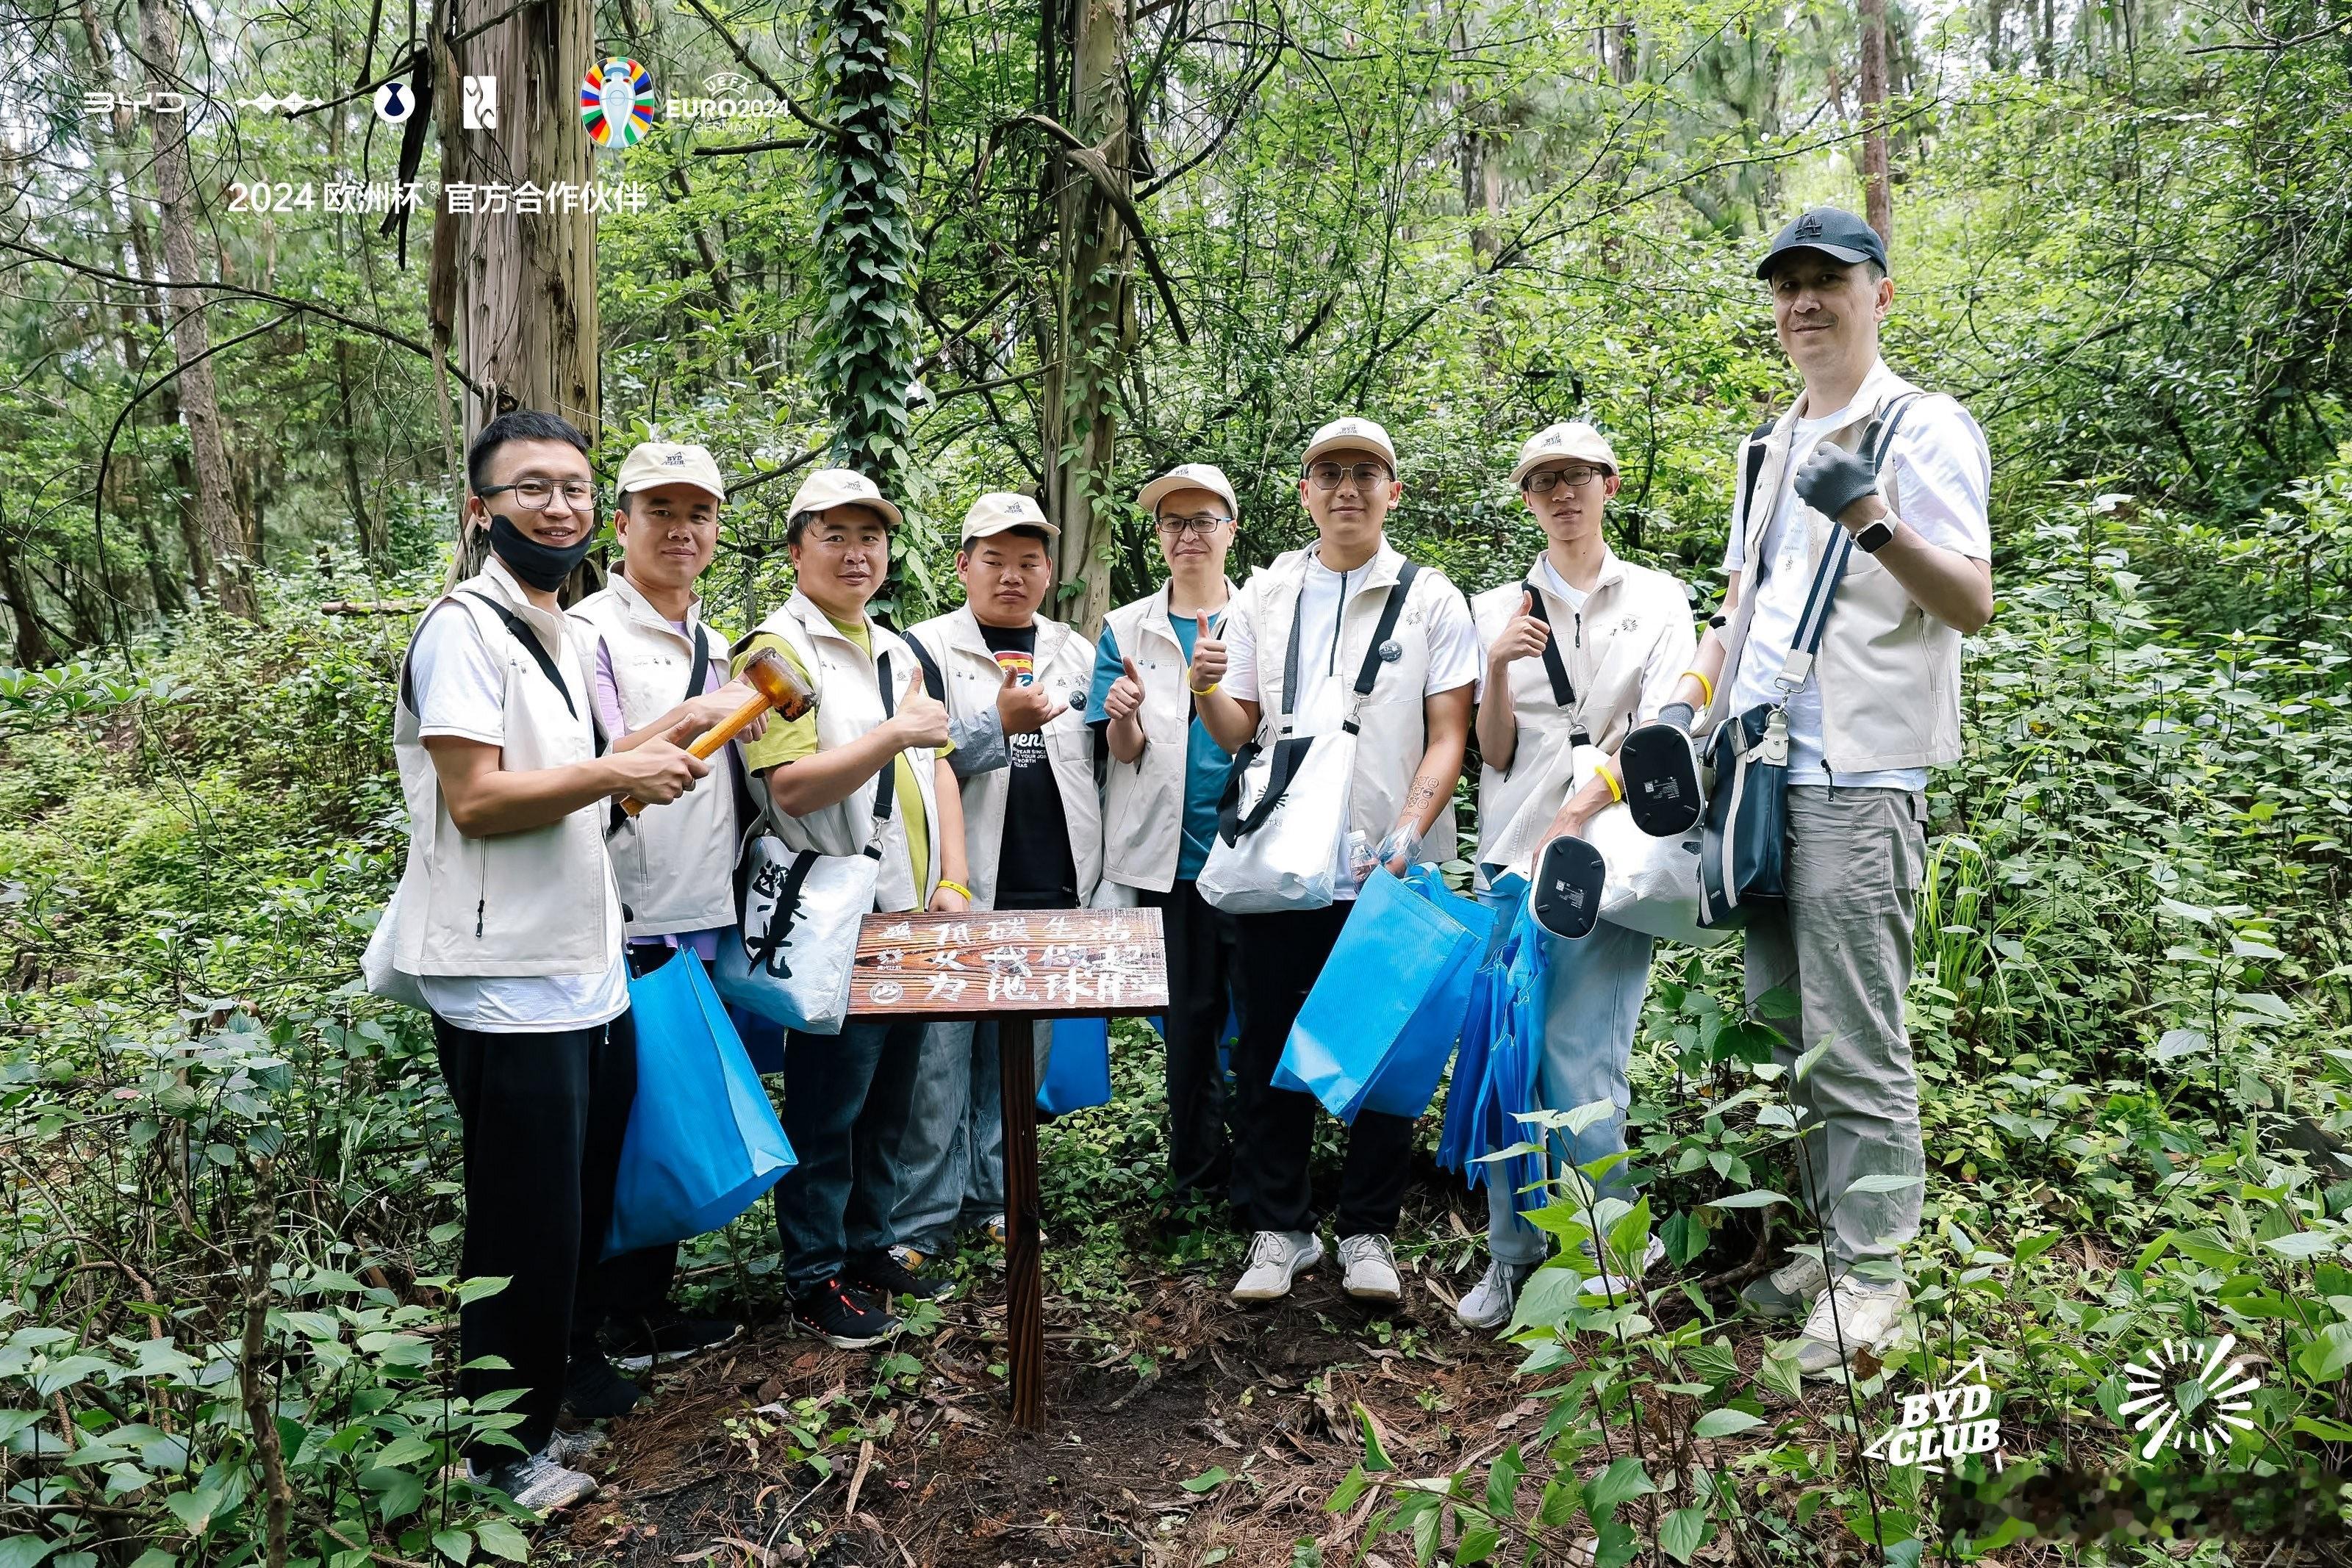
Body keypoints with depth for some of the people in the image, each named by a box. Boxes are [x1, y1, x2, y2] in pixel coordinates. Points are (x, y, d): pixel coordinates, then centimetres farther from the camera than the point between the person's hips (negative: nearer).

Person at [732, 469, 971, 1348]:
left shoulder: (896, 652, 16)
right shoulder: (778, 648, -8)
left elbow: (937, 770, 15)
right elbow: (790, 788, -18)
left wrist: (952, 881, 5)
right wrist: (891, 737, -27)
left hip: (911, 916, 8)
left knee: (889, 1099, 16)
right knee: (828, 1106, 1)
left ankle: (871, 1246, 30)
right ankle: (816, 1279, 14)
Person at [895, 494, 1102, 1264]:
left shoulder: (1076, 653, 15)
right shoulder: (927, 648, 1)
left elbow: (1099, 762, 25)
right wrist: (1000, 724, -18)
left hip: (1050, 892, 4)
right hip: (958, 890, -4)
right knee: (939, 1057, -2)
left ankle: (995, 1198, 23)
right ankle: (922, 1220, 8)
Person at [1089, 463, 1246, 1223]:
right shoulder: (1127, 628, 9)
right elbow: (1124, 754, 4)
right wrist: (1124, 717, -19)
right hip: (1170, 853, 1)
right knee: (1191, 1011, 6)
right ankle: (1198, 1171, 21)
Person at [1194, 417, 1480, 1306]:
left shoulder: (1432, 599, 4)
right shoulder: (1264, 596, 11)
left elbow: (1449, 736, -2)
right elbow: (1238, 732, 12)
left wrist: (1408, 831, -17)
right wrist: (1206, 691, -11)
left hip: (1390, 868, -2)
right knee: (1268, 1052, 8)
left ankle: (1368, 1232, 22)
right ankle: (1279, 1230, 23)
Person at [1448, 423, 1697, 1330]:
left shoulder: (1657, 600, 9)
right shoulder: (1498, 610, 12)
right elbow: (1496, 752, 7)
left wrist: (1576, 814, -16)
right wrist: (1497, 669, -12)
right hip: (1510, 859, 3)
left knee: (1579, 1067, -9)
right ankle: (1512, 1255, 15)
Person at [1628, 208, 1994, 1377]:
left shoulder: (1925, 430, -3)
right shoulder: (1768, 450, 20)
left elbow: (1972, 606, -11)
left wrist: (1875, 523, -26)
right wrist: (1688, 701, 11)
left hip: (1859, 777, -8)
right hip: (1760, 772, 8)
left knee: (1857, 1042, -5)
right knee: (1783, 1028, 13)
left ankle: (1873, 1269, 8)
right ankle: (1829, 1239, 26)